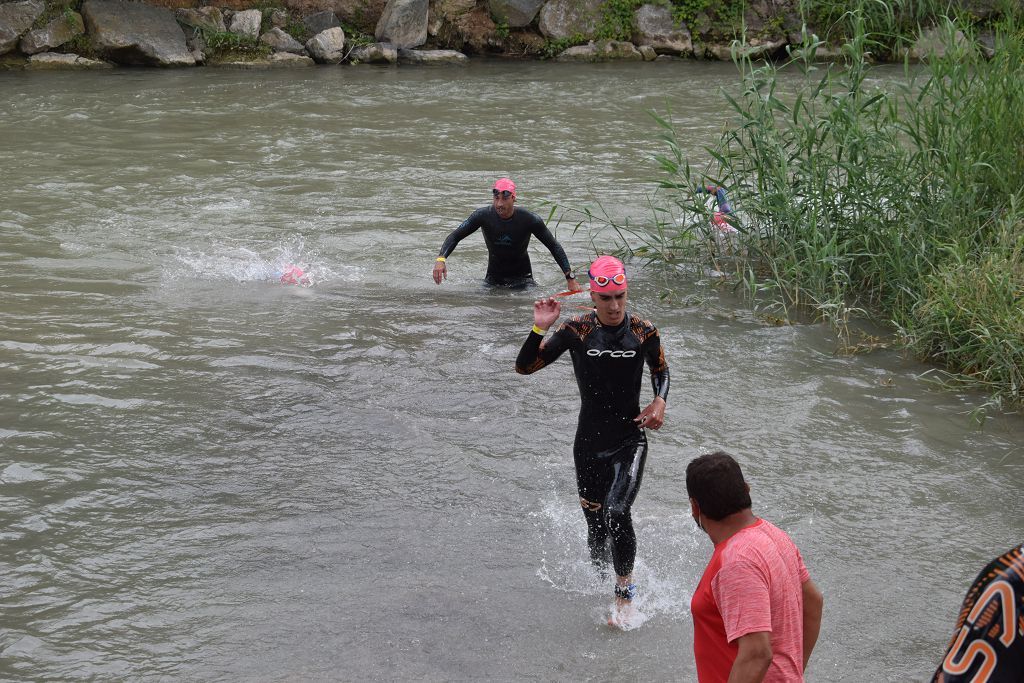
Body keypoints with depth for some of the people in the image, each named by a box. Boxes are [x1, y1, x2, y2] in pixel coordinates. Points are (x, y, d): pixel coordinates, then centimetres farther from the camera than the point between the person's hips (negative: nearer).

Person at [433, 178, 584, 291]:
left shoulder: (530, 220, -19)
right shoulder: (484, 216, -16)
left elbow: (554, 247, -10)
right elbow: (455, 236, -12)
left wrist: (571, 279, -15)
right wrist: (441, 259, -31)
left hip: (522, 278, -2)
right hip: (493, 278, 2)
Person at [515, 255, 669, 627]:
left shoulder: (644, 332, -5)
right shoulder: (576, 330, -8)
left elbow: (661, 371, 14)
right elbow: (524, 367, -8)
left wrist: (659, 402, -5)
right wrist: (539, 329, -23)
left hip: (630, 441, -1)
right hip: (589, 443, 1)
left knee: (617, 513, -22)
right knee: (595, 526, 10)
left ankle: (625, 591, -2)